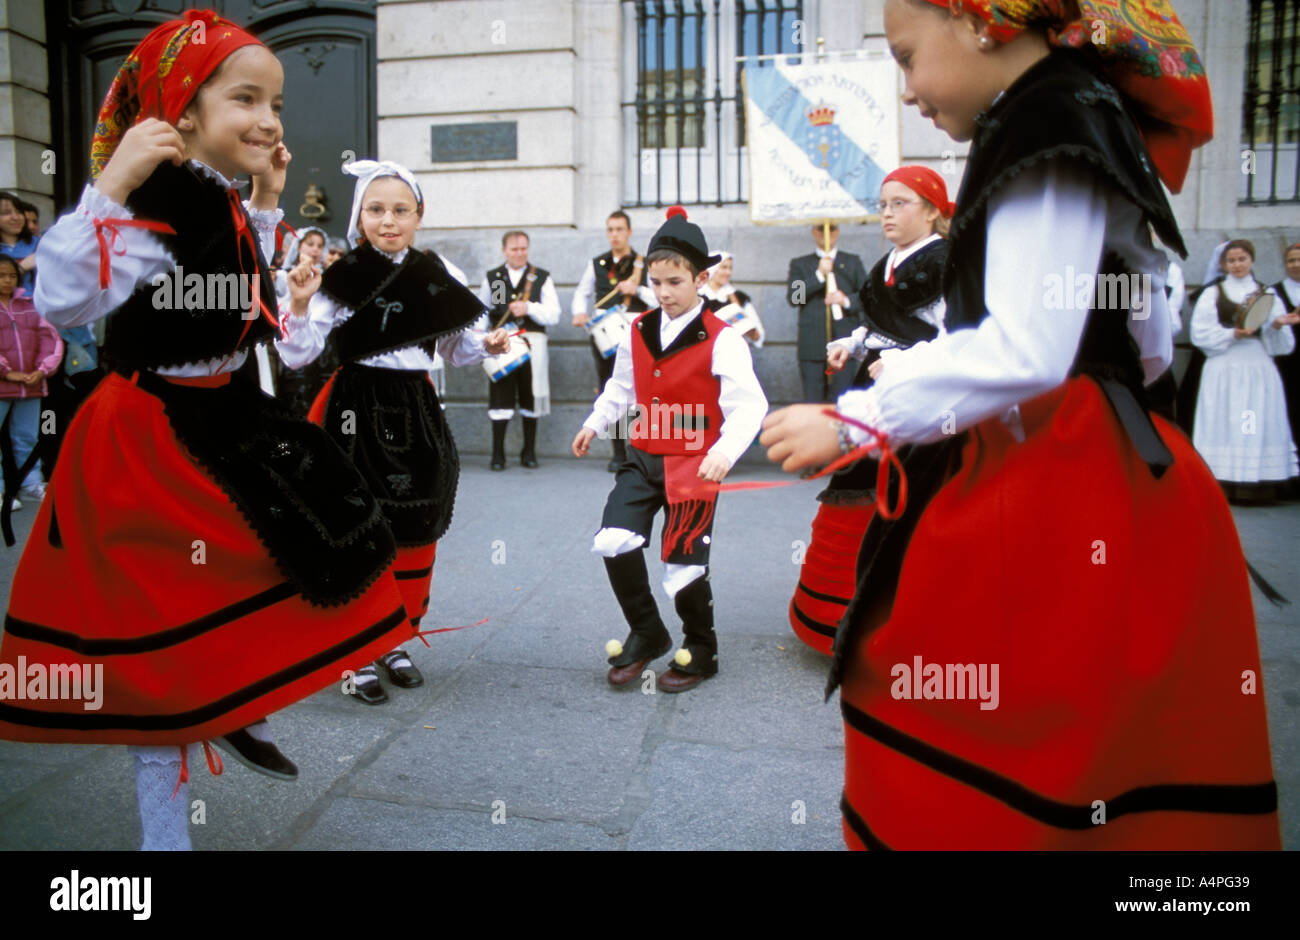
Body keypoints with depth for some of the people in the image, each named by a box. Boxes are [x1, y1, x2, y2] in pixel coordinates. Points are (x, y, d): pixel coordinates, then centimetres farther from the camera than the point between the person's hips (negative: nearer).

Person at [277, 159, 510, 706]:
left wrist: (487, 346, -3)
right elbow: (296, 357, -10)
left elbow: (456, 349, 16)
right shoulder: (342, 279, -6)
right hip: (358, 414, -4)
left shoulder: (435, 276, 6)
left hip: (417, 412, 4)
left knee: (416, 536, 9)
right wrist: (300, 306, -25)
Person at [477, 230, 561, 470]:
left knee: (530, 398, 4)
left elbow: (553, 315, -1)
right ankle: (498, 454, 4)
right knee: (500, 399, -4)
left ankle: (529, 452, 15)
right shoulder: (491, 278, 14)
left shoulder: (541, 277, 8)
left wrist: (529, 308, -15)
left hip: (532, 344, 0)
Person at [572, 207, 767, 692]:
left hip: (693, 467, -5)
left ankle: (700, 653, 27)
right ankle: (646, 634, 14)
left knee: (683, 567, -1)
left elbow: (749, 406, -17)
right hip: (642, 459, 5)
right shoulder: (637, 333, 6)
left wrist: (725, 452, -31)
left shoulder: (722, 340, -12)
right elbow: (621, 388, 21)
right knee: (613, 542, -11)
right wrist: (594, 423, 11)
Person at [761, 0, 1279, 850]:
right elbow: (1145, 348, 19)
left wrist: (853, 420, -16)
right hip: (1101, 475, 10)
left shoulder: (1048, 129, -11)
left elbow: (1025, 351, -23)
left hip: (1050, 493, -10)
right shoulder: (1097, 127, 17)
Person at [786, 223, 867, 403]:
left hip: (844, 343, 0)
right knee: (813, 399, -2)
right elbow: (792, 298, -1)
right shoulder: (799, 264, 14)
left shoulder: (852, 262, 17)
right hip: (812, 346, 0)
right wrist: (819, 275, -8)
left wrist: (847, 300, -7)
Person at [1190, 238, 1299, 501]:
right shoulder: (1212, 293, 11)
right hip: (1223, 371, -2)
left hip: (1258, 370, 2)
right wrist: (1233, 334, -13)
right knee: (1224, 426, -7)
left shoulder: (1268, 295, 15)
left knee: (1260, 428, -4)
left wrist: (1277, 326, -10)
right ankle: (1223, 485, -7)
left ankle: (1258, 486, -3)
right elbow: (1201, 333, -2)